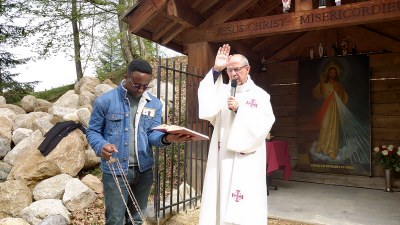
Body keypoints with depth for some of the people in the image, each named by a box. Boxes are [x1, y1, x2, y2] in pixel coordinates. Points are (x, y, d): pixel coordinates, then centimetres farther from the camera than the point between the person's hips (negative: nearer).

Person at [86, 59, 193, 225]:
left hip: (144, 170, 4)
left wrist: (166, 138, -25)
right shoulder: (105, 101, -8)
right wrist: (101, 146, -26)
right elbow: (92, 131, -3)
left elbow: (152, 133, -2)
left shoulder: (155, 104, 2)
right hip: (115, 170, -3)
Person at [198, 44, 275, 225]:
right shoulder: (222, 90, 10)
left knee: (244, 209, -2)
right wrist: (216, 70, -13)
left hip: (247, 161, -2)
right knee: (221, 199, 5)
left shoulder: (260, 95, 4)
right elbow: (207, 108, -10)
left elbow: (264, 124, -6)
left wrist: (239, 109, -15)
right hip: (222, 158, 3)